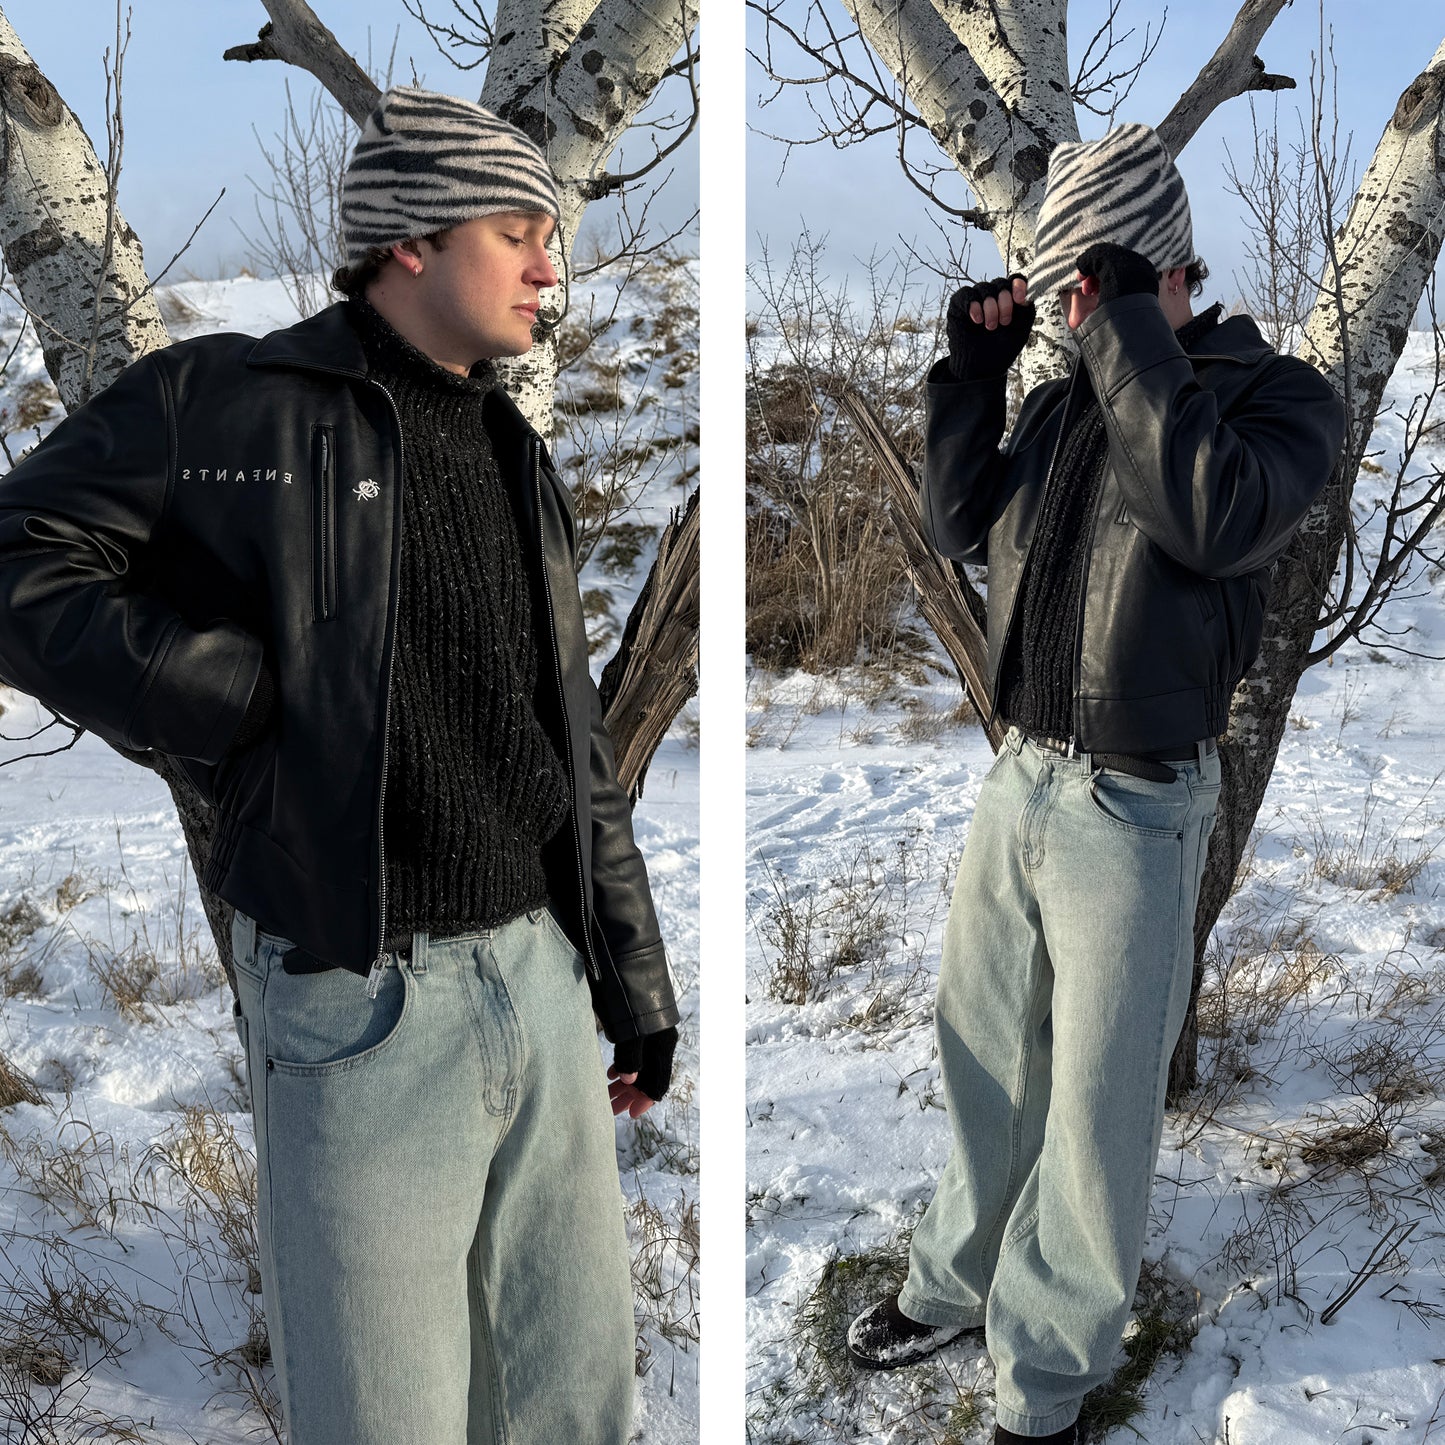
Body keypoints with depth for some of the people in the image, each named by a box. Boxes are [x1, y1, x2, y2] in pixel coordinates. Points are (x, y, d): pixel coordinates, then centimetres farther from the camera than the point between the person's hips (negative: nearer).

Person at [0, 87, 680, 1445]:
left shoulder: (514, 458, 13)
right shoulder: (226, 403, -5)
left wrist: (635, 981, 17)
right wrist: (257, 707, -15)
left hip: (540, 976, 6)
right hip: (360, 1007, -5)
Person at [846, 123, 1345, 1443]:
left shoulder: (1282, 396, -7)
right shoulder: (1066, 399, 9)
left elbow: (1218, 521, -26)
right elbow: (960, 527, 11)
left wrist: (1133, 333, -22)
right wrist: (974, 369, 2)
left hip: (1137, 812, -6)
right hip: (1021, 780, 6)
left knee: (1096, 1111, 4)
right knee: (985, 1058, 18)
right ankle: (957, 1283, 39)